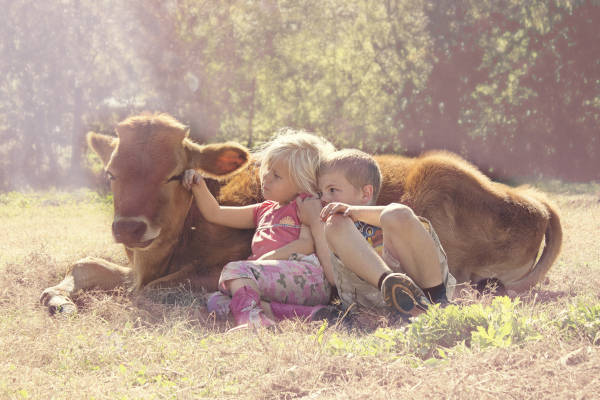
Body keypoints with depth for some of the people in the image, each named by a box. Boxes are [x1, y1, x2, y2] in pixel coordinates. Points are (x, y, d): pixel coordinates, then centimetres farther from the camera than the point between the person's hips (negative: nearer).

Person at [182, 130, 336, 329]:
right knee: (216, 301, -17)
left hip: (306, 277, -7)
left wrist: (264, 260, -12)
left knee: (234, 270, -27)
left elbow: (308, 244, -5)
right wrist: (199, 187, 17)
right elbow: (215, 214, 33)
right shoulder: (264, 210, 33)